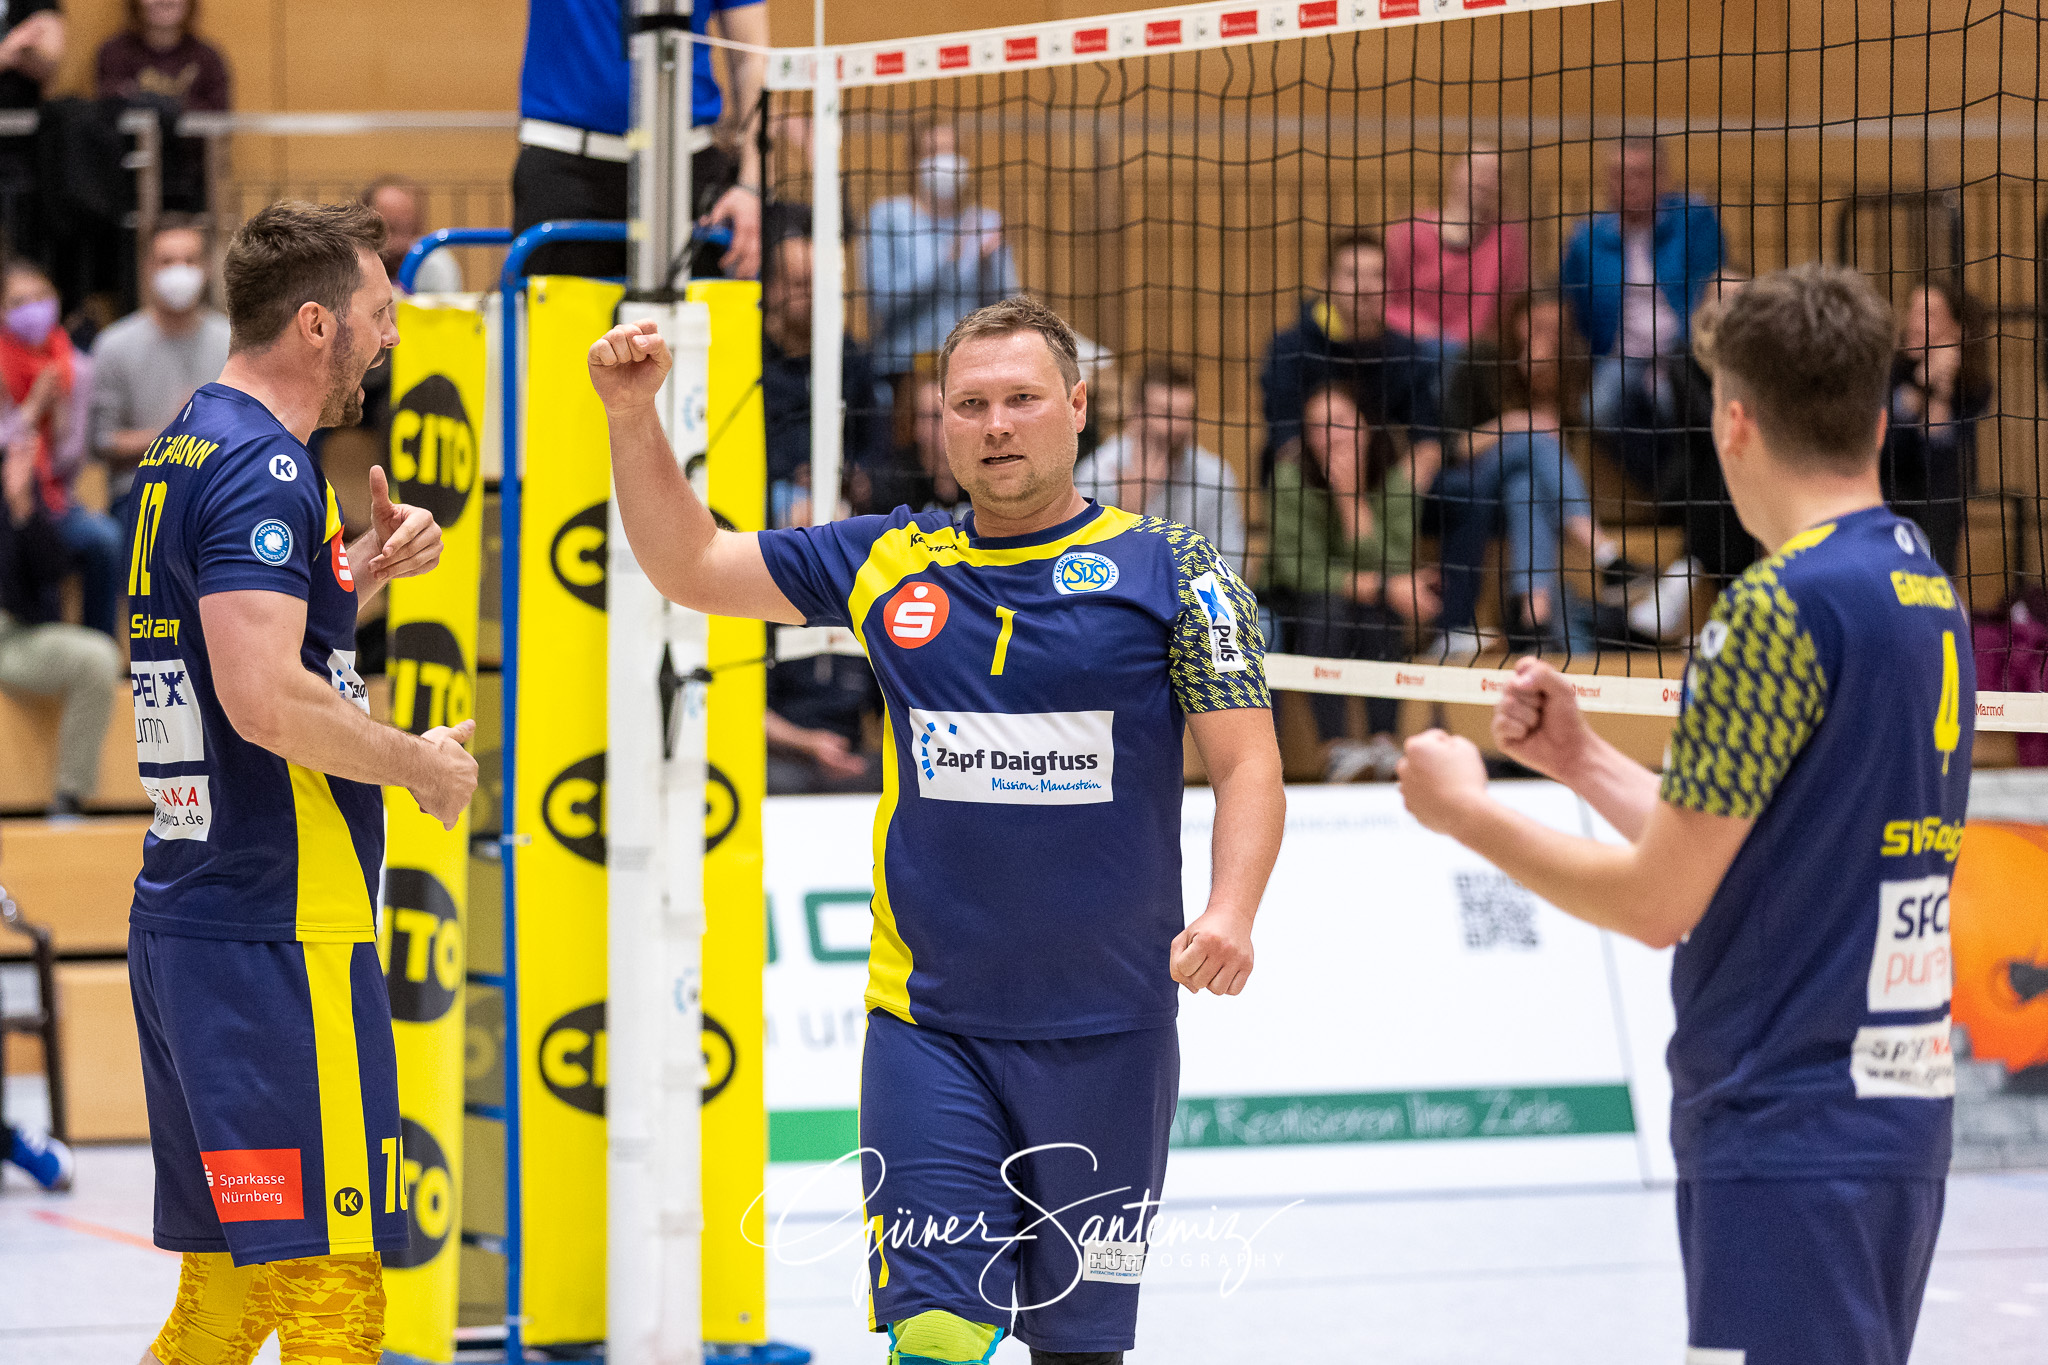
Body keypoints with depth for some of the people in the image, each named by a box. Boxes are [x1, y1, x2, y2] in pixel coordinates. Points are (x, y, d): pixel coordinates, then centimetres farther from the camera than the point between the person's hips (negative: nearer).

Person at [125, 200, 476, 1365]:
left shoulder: (186, 450, 17)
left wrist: (364, 568, 17)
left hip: (186, 917, 10)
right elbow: (264, 699, -24)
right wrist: (421, 763, -10)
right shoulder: (265, 468, -14)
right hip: (281, 931, -10)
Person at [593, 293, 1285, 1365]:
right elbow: (691, 566, 14)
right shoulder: (891, 564, 8)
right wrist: (633, 419, -1)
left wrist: (1229, 913, -18)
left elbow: (1248, 765, -1)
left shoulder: (1167, 571, 1)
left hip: (1106, 1034, -1)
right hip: (927, 1027, 1)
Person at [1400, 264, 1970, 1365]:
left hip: (1790, 1138, -9)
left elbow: (1658, 902, -12)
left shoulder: (1783, 605, -15)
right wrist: (1579, 760, 23)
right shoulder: (1929, 593, 13)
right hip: (1902, 1114, 9)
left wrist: (1465, 811, 1)